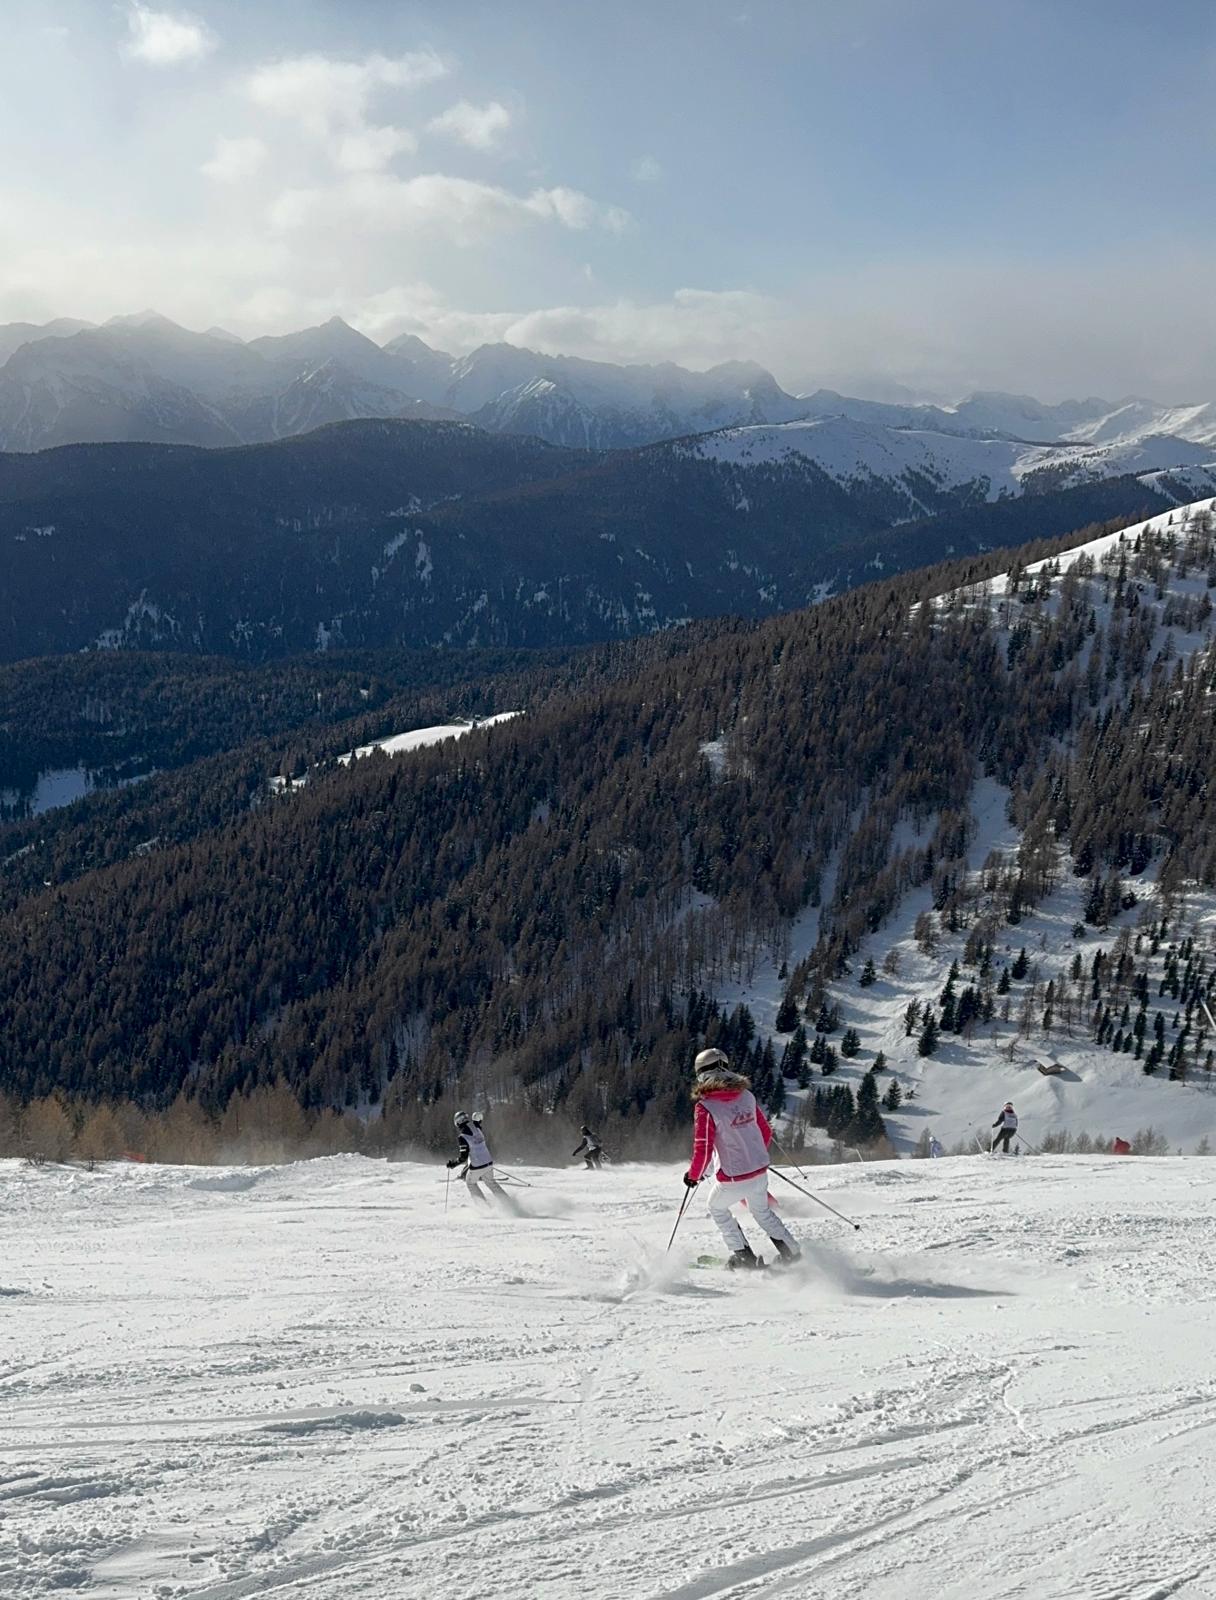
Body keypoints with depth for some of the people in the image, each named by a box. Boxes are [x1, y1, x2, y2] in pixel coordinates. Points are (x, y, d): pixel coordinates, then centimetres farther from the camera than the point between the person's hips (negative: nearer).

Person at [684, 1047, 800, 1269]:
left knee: (717, 1208, 25)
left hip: (733, 1178, -5)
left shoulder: (705, 1107, -17)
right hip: (760, 1171, 5)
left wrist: (693, 1175, 0)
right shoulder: (746, 1096, 0)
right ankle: (791, 1252, 32)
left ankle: (744, 1256, 25)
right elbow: (766, 1131, 10)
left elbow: (703, 1149, -18)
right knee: (762, 1211, 30)